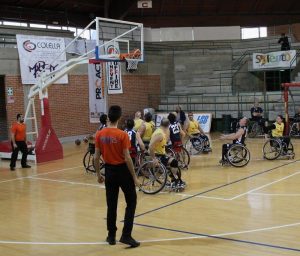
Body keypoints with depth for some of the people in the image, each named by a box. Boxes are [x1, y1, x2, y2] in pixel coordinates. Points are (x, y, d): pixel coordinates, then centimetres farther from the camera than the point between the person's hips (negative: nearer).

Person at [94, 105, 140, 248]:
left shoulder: (100, 135, -3)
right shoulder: (122, 135, -16)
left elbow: (96, 157, 1)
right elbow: (127, 158, -16)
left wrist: (98, 174, 14)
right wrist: (134, 177, -7)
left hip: (109, 171, 4)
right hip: (122, 170, -4)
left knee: (111, 205, 15)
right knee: (131, 202, 9)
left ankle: (111, 236, 22)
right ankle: (126, 235, 4)